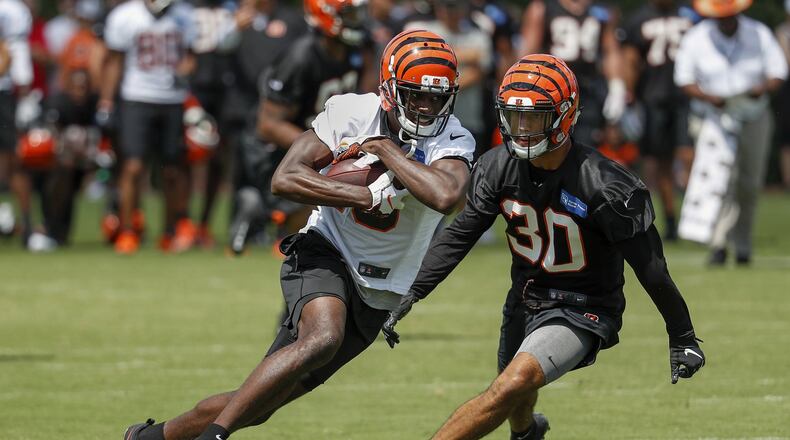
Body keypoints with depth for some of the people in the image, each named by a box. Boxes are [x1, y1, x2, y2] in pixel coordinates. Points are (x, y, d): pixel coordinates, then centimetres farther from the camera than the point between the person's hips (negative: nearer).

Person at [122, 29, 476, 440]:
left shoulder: (452, 141, -11)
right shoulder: (351, 113, -10)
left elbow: (445, 197, -34)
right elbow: (285, 179, -17)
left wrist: (385, 149, -24)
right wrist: (367, 196, -24)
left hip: (376, 294, 2)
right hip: (324, 253, -2)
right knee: (322, 339, -36)